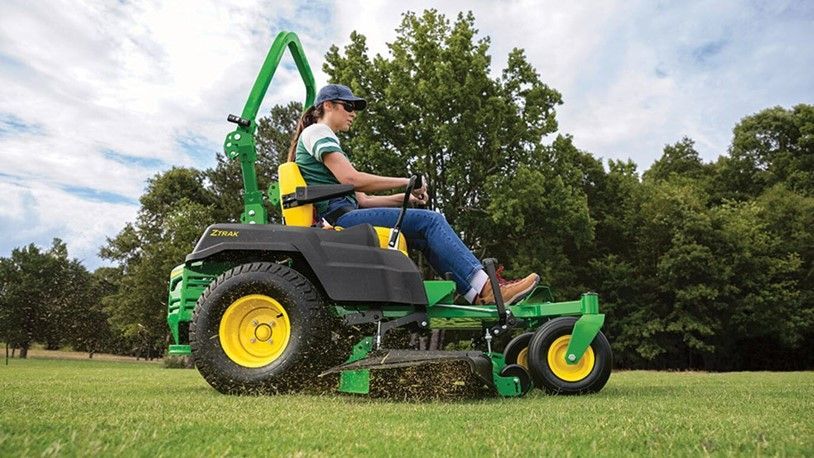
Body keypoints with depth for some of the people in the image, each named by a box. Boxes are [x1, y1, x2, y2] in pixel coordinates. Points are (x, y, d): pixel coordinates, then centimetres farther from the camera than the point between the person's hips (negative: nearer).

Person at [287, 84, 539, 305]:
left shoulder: (327, 140, 31)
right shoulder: (315, 131, 2)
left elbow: (360, 199, 20)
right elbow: (350, 178, -16)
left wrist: (403, 198, 6)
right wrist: (405, 182, -8)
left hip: (340, 218, 9)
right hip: (338, 217, -9)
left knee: (427, 236, -1)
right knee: (429, 221, -16)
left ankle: (478, 293, -11)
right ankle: (485, 287, -20)